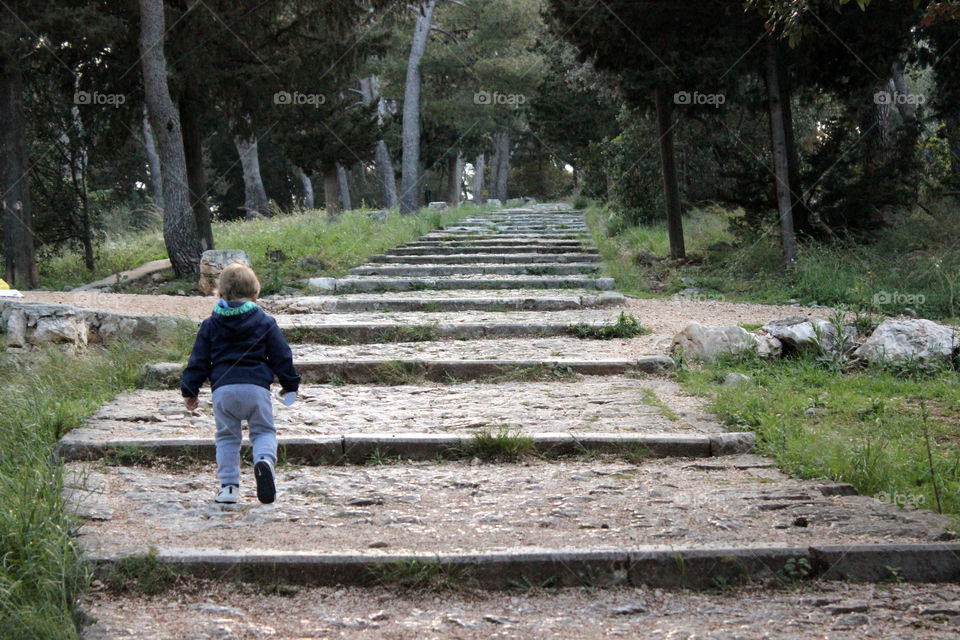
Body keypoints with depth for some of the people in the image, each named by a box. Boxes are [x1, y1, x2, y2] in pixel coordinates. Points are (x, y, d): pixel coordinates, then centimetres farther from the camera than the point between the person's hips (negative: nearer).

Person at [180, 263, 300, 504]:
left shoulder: (211, 325, 10)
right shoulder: (265, 323, 8)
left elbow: (199, 360, 11)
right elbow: (282, 356, 10)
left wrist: (189, 391, 19)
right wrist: (291, 385, 22)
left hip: (223, 389, 1)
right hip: (257, 387, -1)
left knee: (227, 437, 15)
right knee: (263, 431, 10)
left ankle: (228, 485, 6)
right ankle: (264, 459, -23)